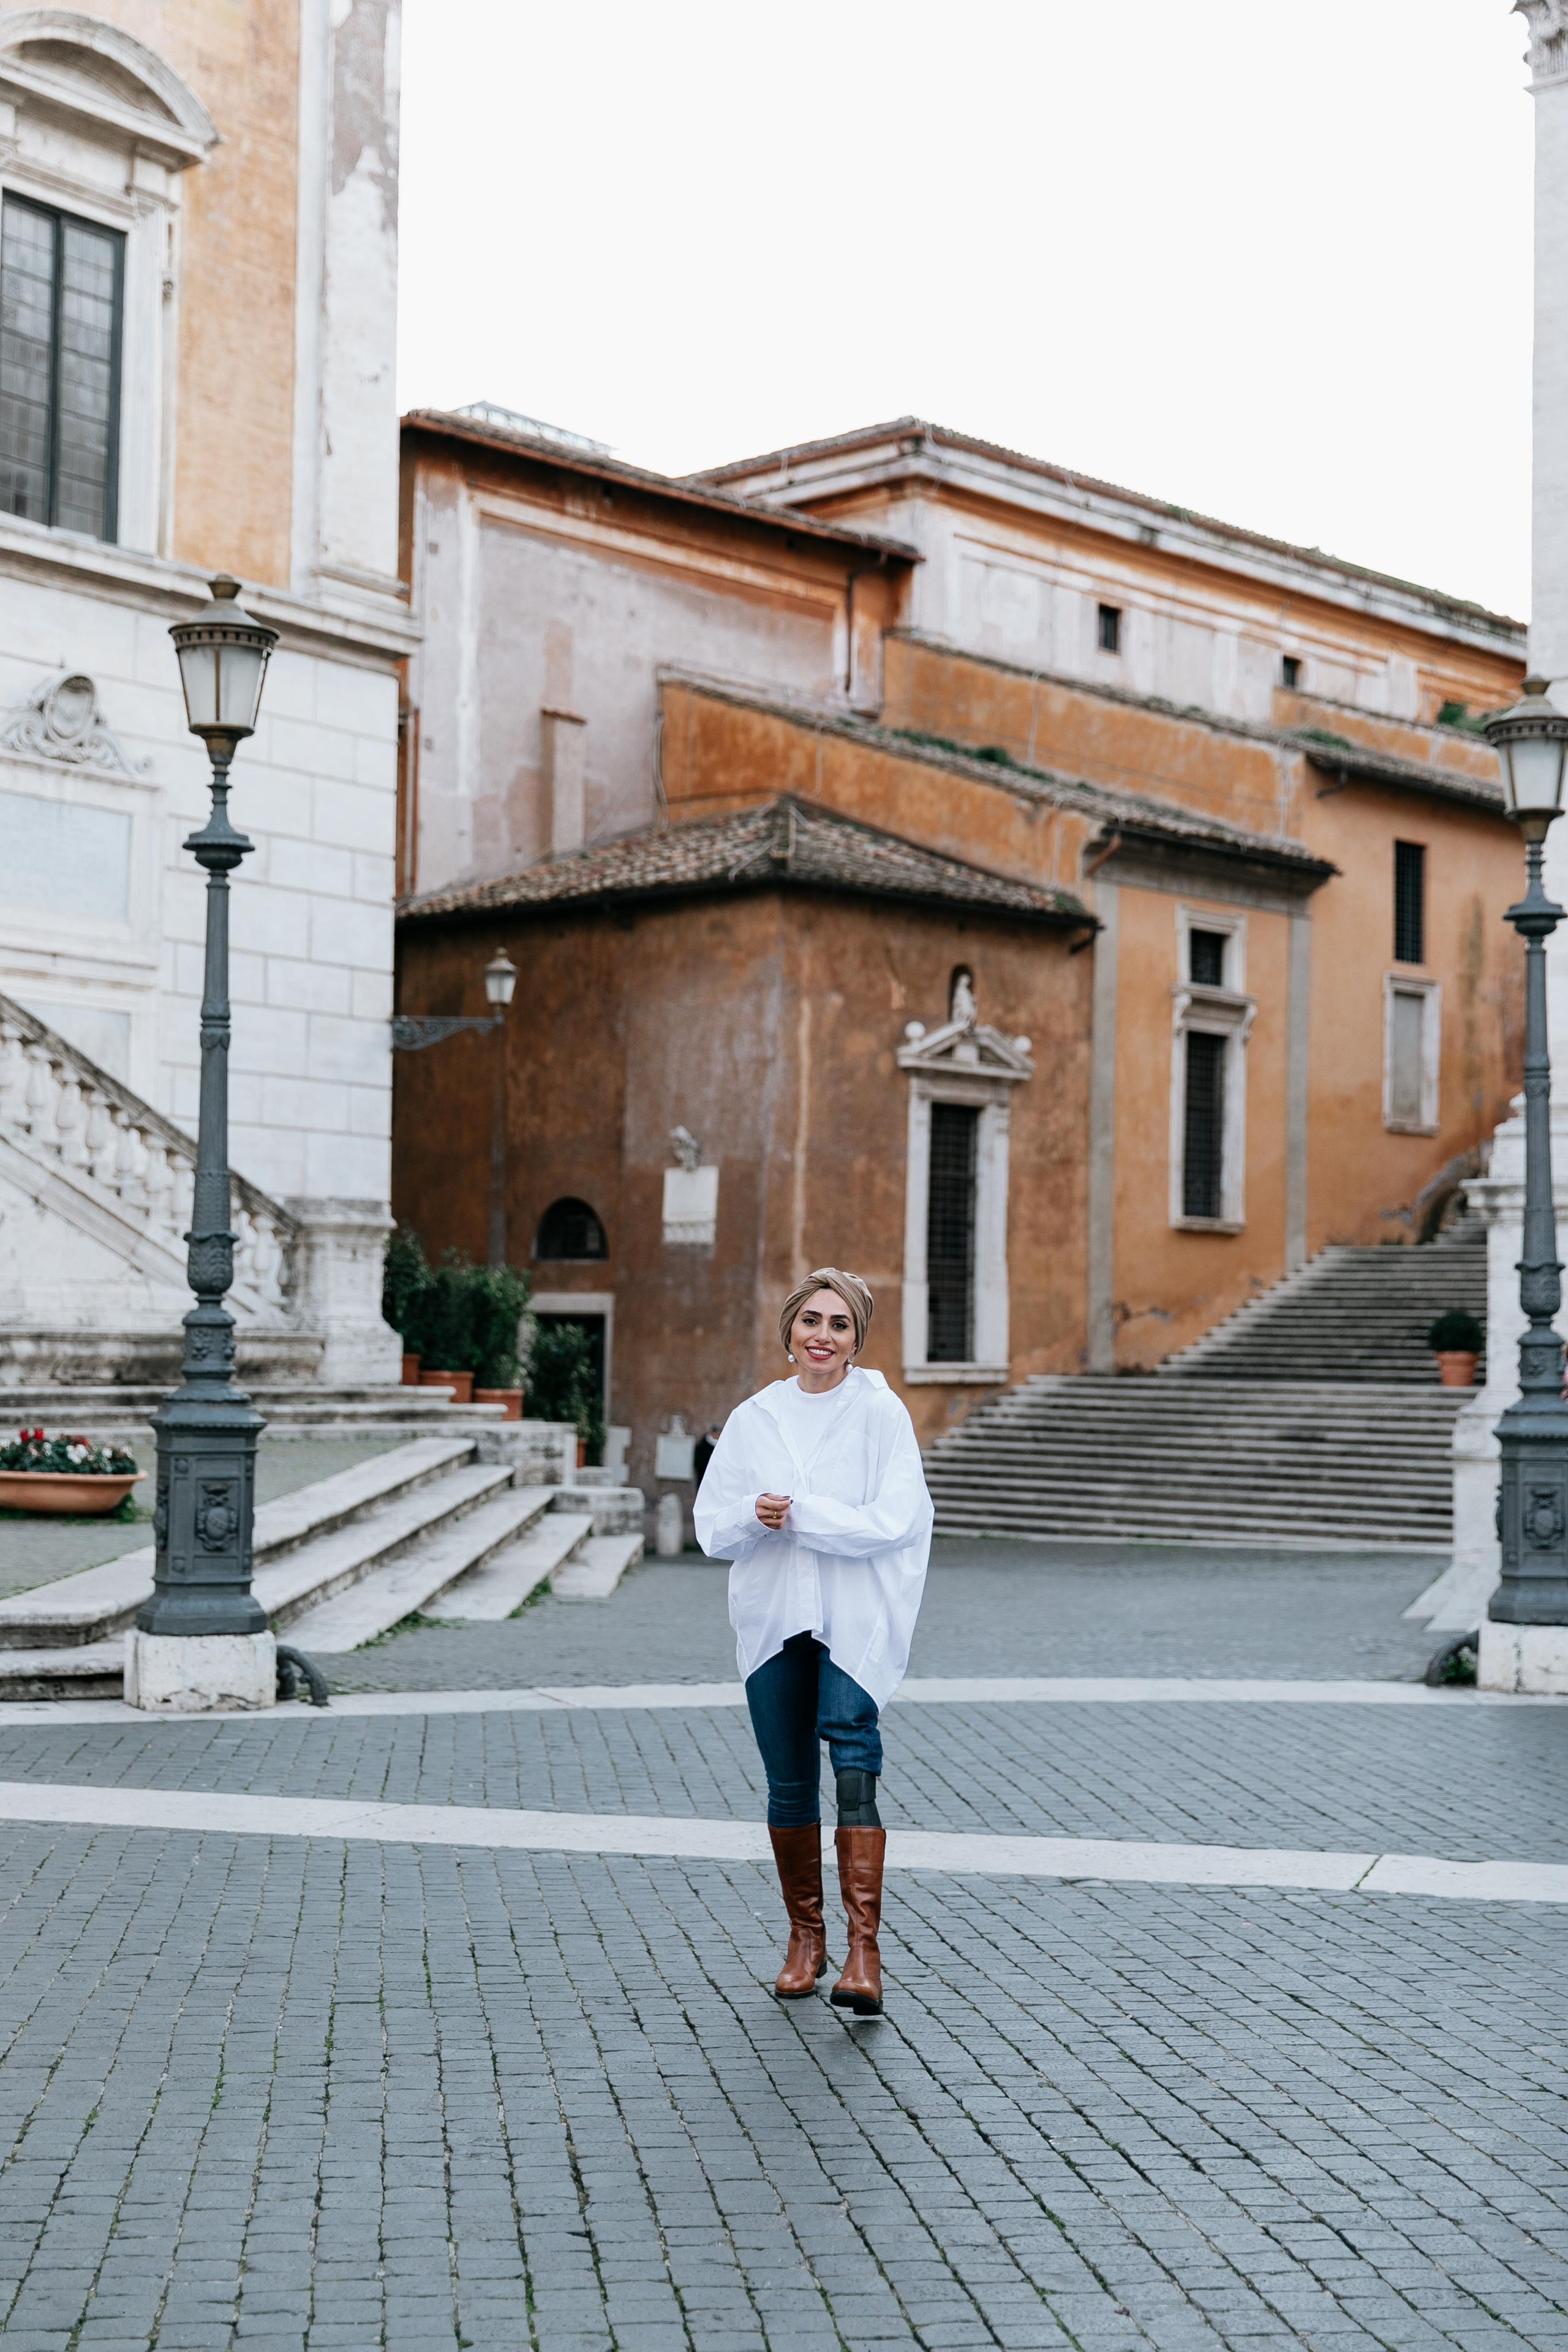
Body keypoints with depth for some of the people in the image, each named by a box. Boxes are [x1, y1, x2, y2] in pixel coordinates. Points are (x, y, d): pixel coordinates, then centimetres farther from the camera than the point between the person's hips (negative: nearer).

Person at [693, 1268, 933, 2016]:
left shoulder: (881, 1413, -2)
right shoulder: (753, 1419, 8)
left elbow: (894, 1522, -11)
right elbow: (711, 1527, 5)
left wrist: (798, 1513, -16)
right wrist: (754, 1516, -16)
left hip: (856, 1619, -4)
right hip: (773, 1617, 4)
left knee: (852, 1743, -23)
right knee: (789, 1783, 10)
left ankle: (864, 1945, -26)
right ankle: (805, 1934, 28)